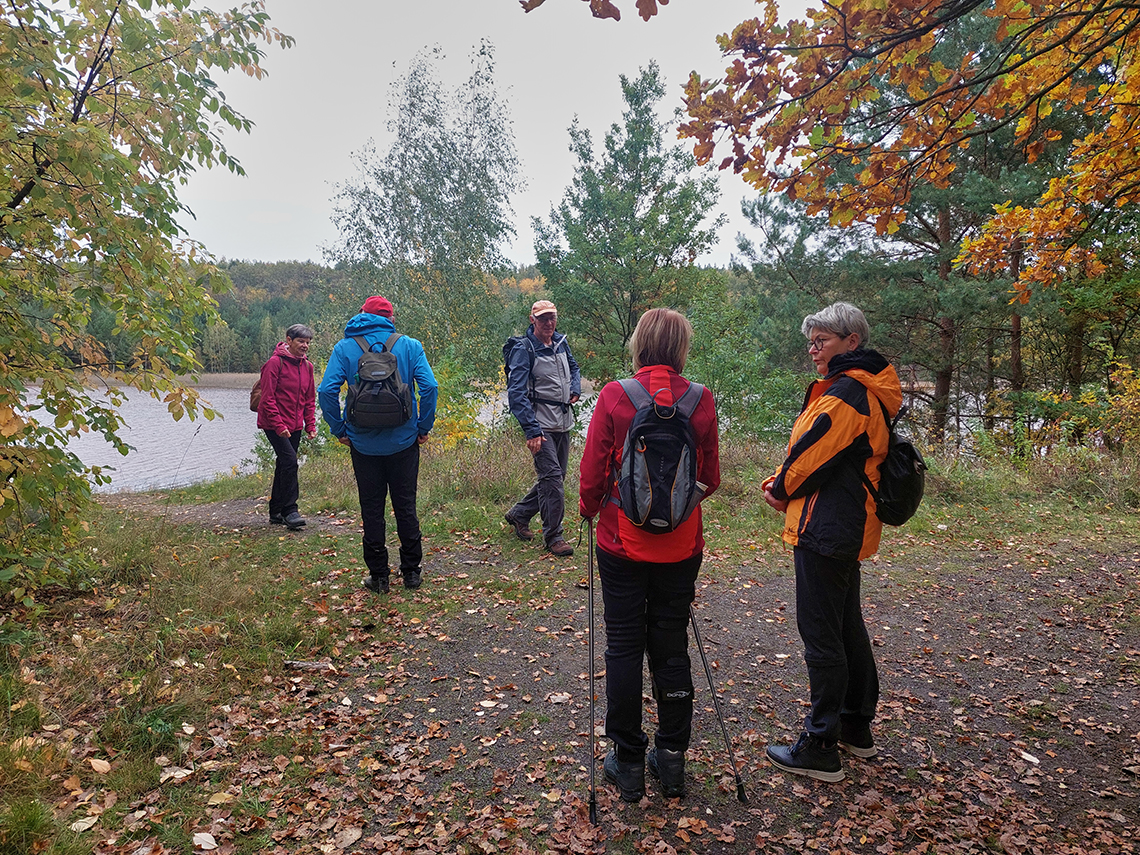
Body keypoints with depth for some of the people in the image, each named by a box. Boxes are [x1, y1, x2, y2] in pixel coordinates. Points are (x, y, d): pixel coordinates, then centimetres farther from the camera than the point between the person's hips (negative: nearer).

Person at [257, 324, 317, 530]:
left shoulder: (307, 366, 9)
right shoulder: (275, 363, -11)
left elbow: (310, 399, 15)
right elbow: (268, 398, -14)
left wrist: (310, 425, 6)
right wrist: (278, 424, -20)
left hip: (295, 426, 7)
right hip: (274, 425, -7)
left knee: (284, 466, 11)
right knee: (289, 461, -18)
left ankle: (276, 512, 21)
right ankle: (290, 511, -12)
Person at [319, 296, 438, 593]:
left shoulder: (344, 348, -1)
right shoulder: (409, 345, -2)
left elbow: (327, 391, -11)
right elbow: (429, 386, -12)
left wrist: (339, 430, -1)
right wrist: (424, 427, -2)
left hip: (363, 444, 0)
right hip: (404, 442, 0)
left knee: (371, 510, 10)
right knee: (406, 507, 12)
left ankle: (378, 576, 16)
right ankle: (411, 572, 19)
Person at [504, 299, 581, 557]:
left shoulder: (561, 342, 10)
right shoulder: (524, 349, -11)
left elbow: (573, 368, 30)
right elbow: (516, 393, -17)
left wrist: (576, 389, 7)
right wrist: (532, 430, -24)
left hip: (563, 424, 8)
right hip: (541, 424, -8)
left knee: (556, 476, 14)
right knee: (552, 477, -12)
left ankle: (519, 514, 32)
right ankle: (553, 536, 1)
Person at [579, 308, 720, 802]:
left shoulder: (614, 396, -11)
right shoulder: (700, 400, -6)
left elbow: (592, 472, -8)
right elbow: (710, 479, 1)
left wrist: (589, 509, 12)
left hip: (623, 543, -2)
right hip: (681, 545, 2)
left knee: (624, 647, 10)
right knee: (672, 647, 14)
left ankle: (628, 762, 20)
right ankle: (672, 760, 25)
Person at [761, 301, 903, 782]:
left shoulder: (844, 393, -19)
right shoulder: (868, 390, 15)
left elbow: (812, 454, -17)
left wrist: (781, 488, 1)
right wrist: (783, 483, 3)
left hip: (825, 529, -11)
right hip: (849, 529, 11)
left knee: (821, 635, -3)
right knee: (847, 625, 20)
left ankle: (821, 749, 8)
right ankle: (857, 728, 34)